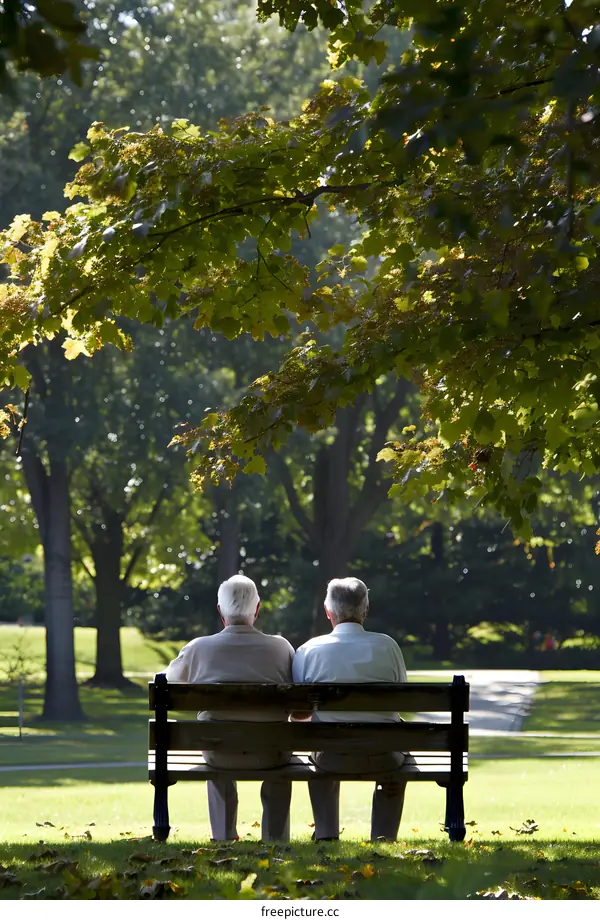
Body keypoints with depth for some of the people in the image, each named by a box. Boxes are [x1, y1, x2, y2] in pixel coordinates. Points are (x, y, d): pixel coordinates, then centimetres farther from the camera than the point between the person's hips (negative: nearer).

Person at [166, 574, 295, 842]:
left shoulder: (199, 648, -9)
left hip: (218, 753, 1)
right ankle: (276, 840, 37)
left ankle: (223, 837, 42)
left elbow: (169, 682, 13)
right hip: (269, 755, -1)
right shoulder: (281, 647, -10)